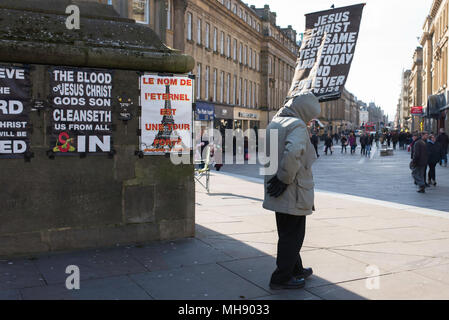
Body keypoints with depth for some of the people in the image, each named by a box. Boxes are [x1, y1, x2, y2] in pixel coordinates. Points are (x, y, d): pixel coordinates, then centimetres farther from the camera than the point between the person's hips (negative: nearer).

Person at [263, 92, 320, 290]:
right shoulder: (297, 126, -16)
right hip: (294, 193, -9)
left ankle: (295, 269, 37)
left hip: (279, 193, 9)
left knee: (288, 234, 21)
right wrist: (284, 179, -23)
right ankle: (281, 278, 12)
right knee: (292, 235, 3)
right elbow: (293, 152, -34)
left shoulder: (273, 123, 13)